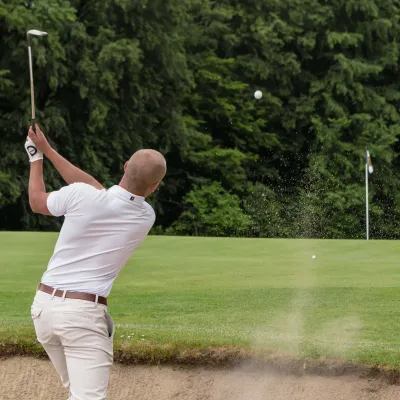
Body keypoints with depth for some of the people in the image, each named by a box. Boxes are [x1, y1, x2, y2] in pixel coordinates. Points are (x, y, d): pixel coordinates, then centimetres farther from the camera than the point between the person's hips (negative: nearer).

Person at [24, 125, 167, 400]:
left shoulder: (81, 196, -7)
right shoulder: (146, 217, -2)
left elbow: (37, 201, 13)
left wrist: (37, 156, 27)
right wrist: (48, 151, 14)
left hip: (44, 305, 4)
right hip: (83, 314, -4)